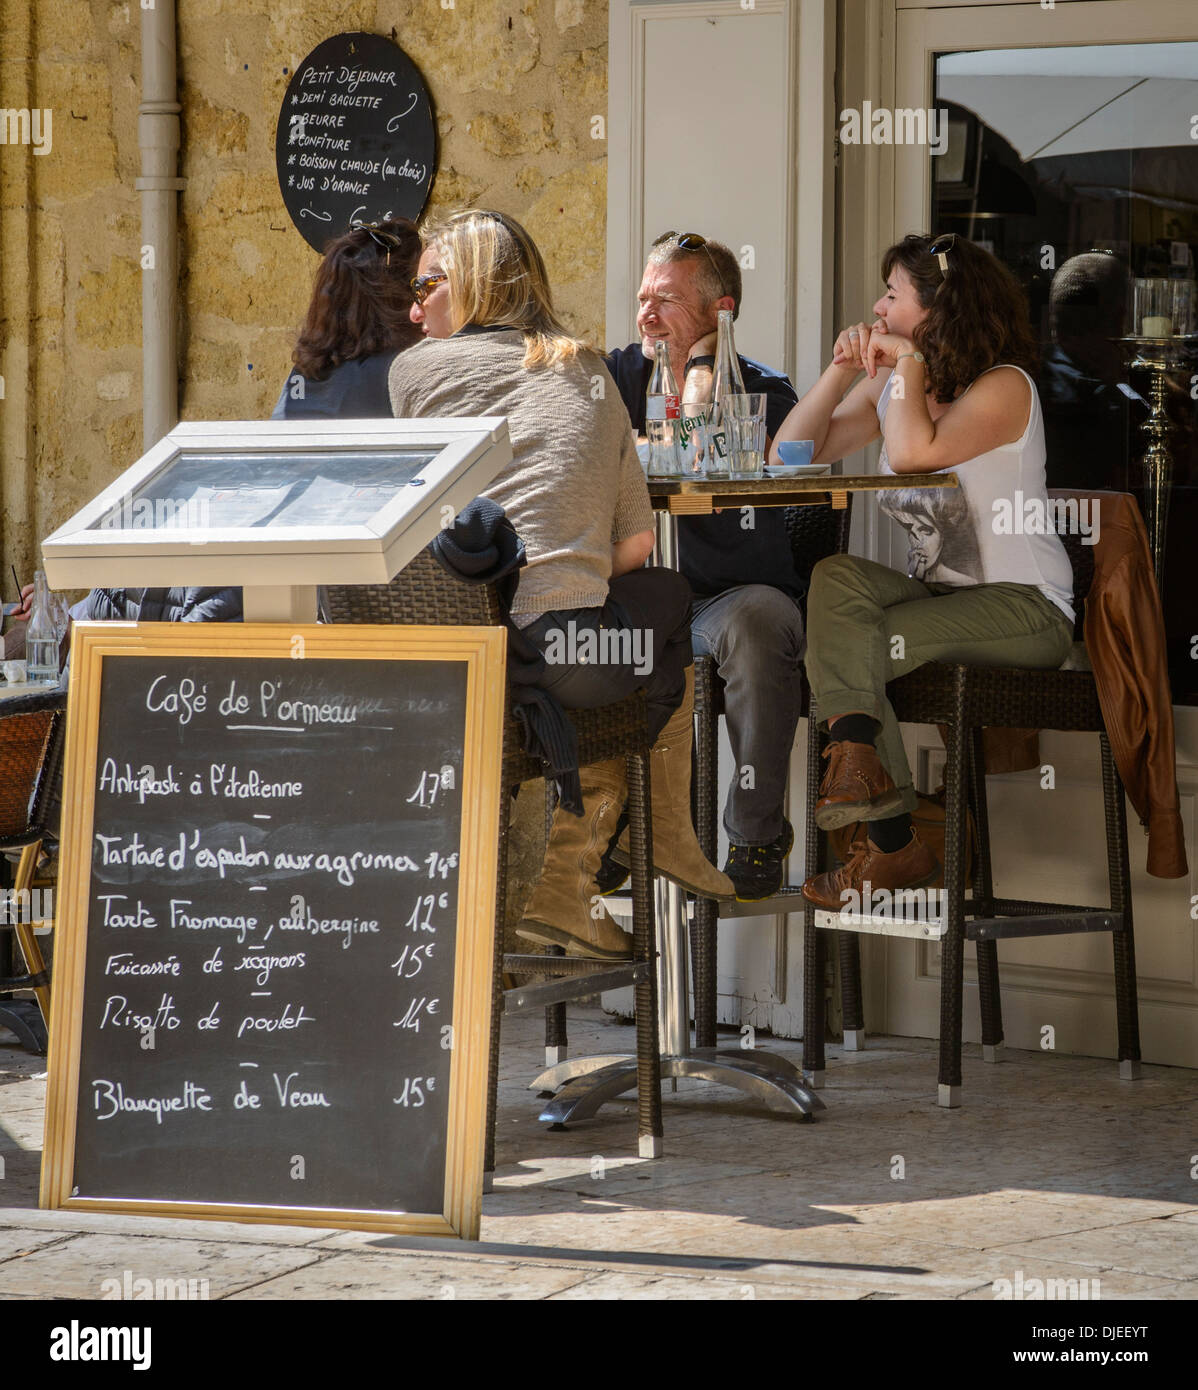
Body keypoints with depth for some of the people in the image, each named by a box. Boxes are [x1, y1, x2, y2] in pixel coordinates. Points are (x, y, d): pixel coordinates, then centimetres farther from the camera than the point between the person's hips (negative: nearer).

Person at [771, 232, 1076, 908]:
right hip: (940, 592, 7)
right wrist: (842, 370, -1)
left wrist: (909, 365, -14)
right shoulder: (891, 387, 13)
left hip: (1024, 605, -7)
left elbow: (913, 452, -28)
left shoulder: (1004, 385, -10)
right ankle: (858, 755, -36)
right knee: (837, 576, -24)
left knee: (844, 646, -23)